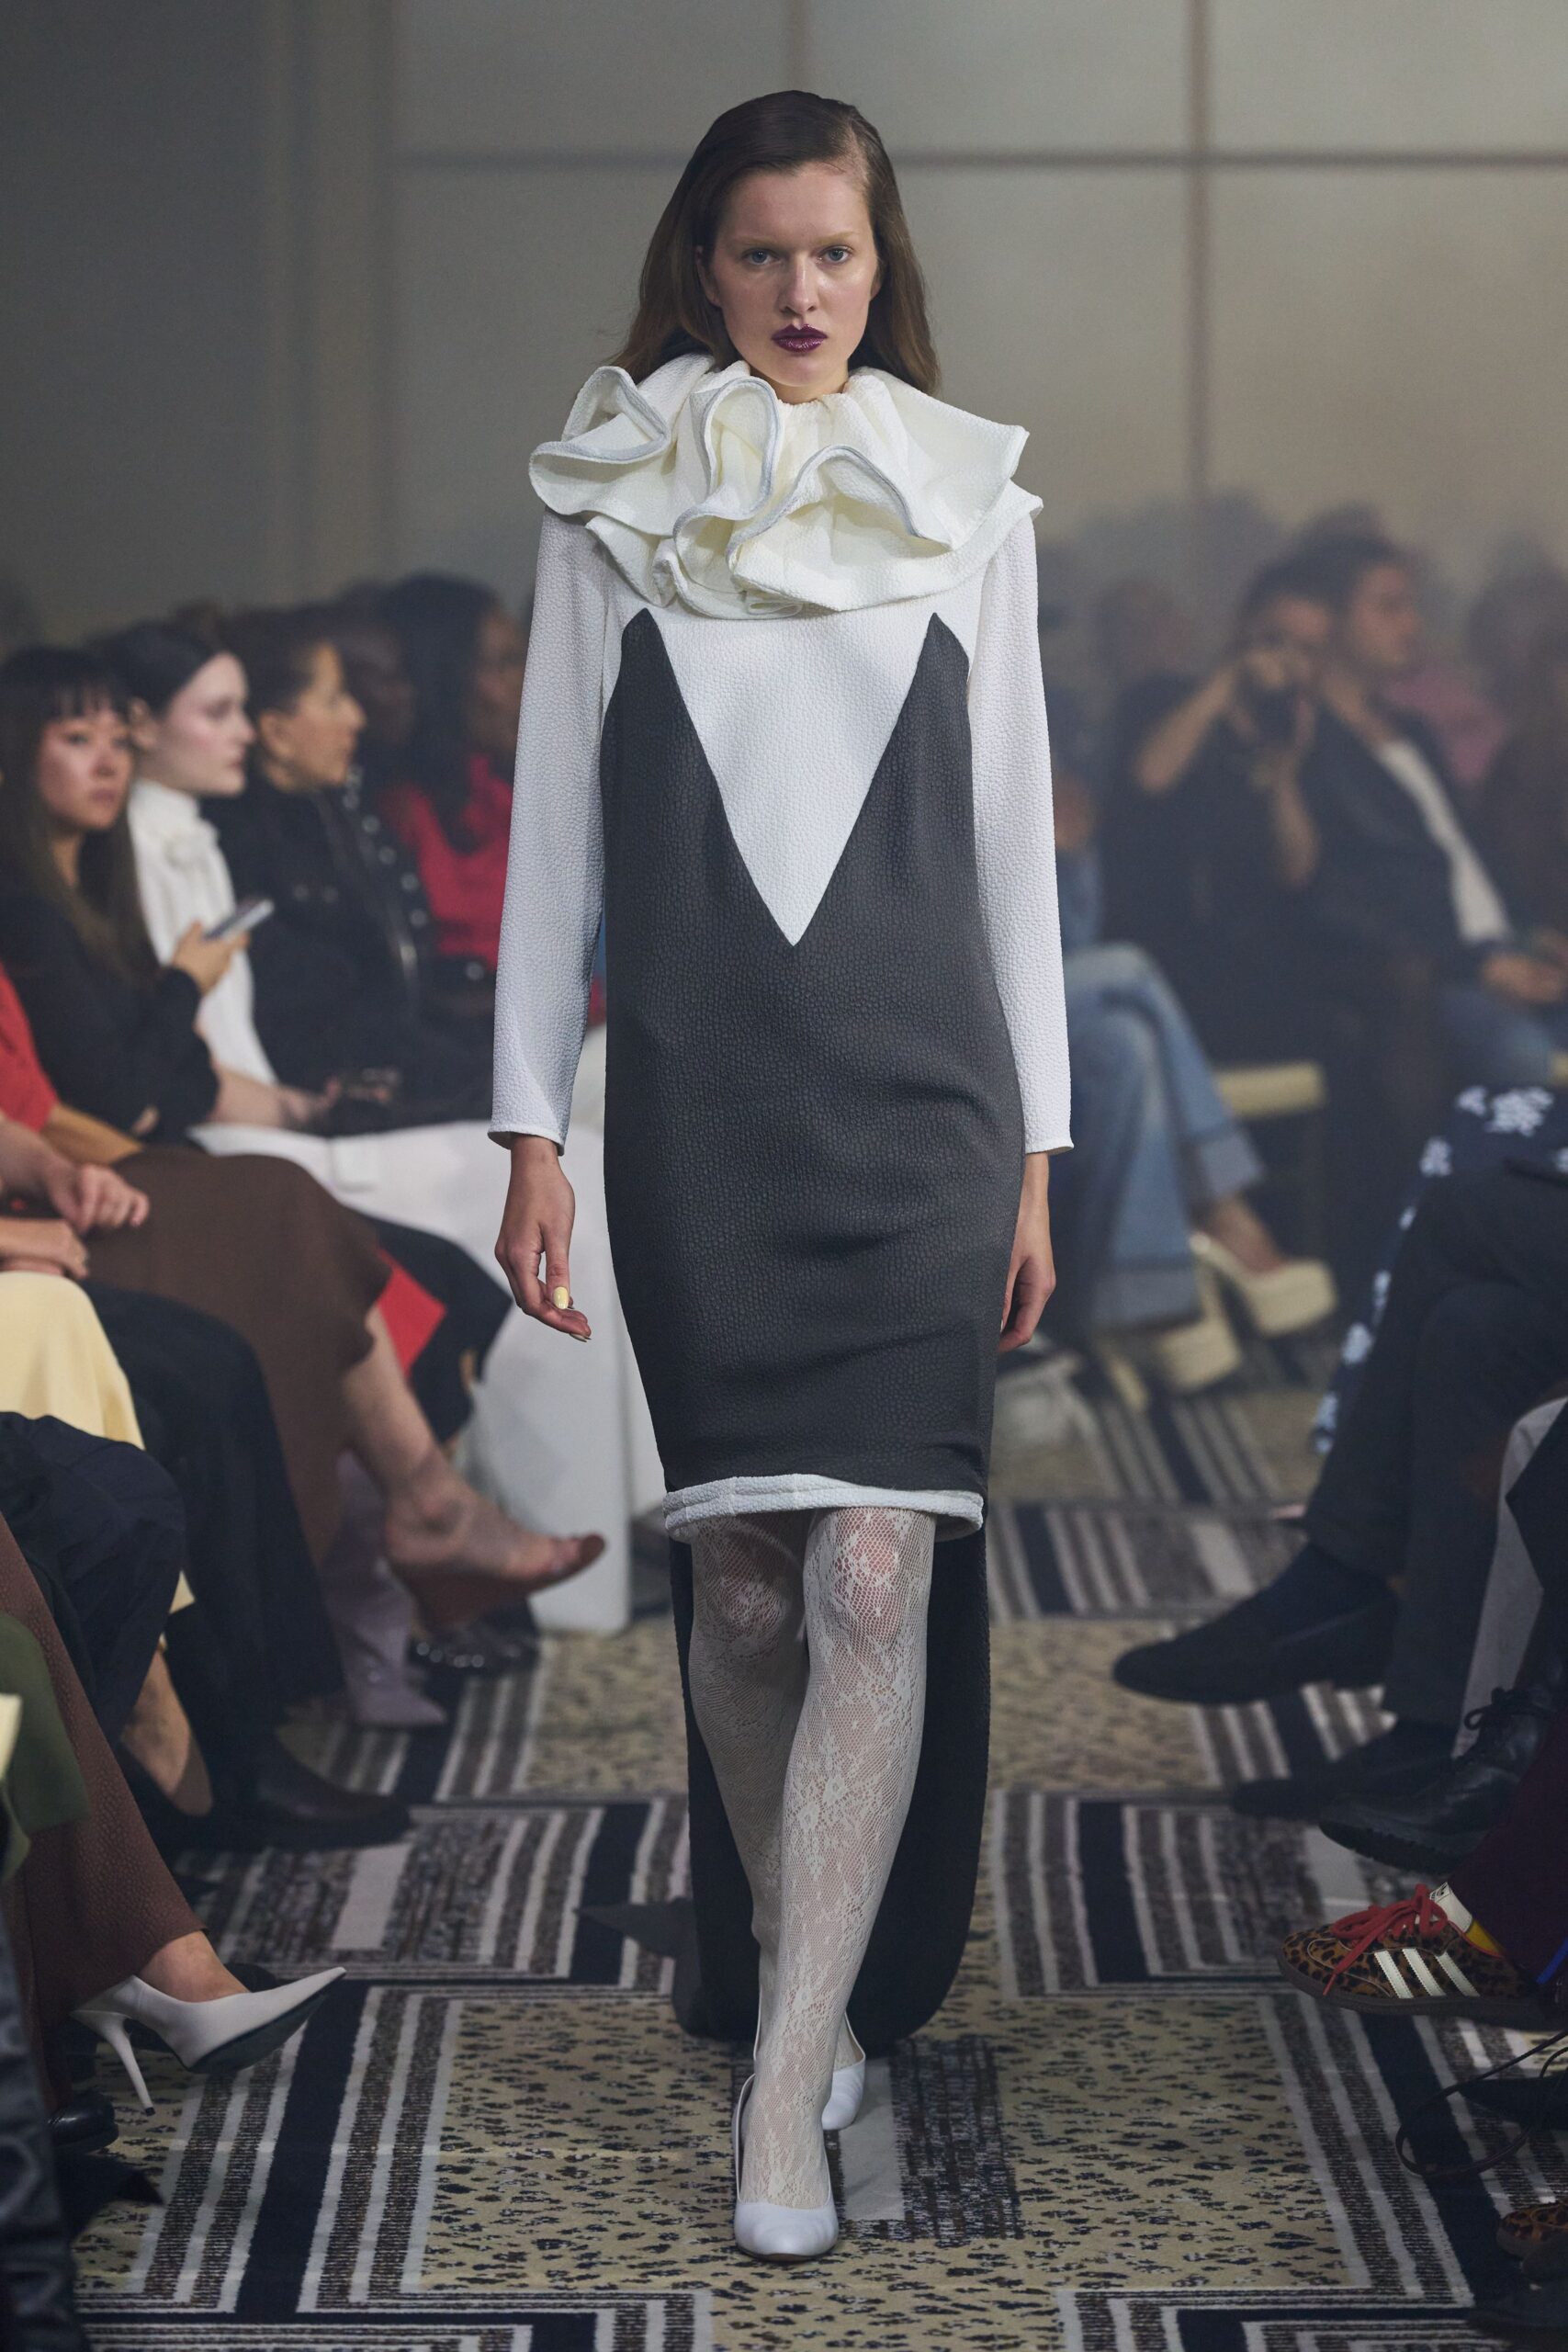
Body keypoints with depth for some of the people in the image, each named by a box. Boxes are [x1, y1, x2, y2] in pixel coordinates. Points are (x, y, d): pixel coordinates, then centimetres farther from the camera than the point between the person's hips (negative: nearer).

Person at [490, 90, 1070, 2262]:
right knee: (741, 1583, 5)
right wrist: (535, 1134, 2)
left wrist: (1035, 1149, 7)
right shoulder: (610, 502, 6)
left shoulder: (969, 503, 8)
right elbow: (556, 827, 7)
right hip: (695, 1088, 0)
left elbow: (1013, 834, 10)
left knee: (873, 1576, -11)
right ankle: (810, 1976, 26)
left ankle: (784, 2099, -10)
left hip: (914, 1095, 0)